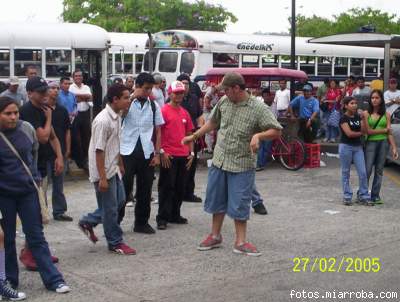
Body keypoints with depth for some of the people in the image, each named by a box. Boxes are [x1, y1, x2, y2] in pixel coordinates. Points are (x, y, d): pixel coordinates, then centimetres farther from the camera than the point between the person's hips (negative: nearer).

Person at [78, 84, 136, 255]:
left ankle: (88, 222, 29)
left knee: (119, 200, 17)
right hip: (103, 171, -9)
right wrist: (102, 178, -22)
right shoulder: (103, 120, -23)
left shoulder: (116, 117, 6)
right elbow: (99, 151, -23)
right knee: (110, 208, 2)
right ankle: (115, 243, 16)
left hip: (113, 169, 9)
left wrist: (120, 165, 22)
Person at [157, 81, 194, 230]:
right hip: (168, 156, -6)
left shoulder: (185, 113, 13)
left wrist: (191, 152, 12)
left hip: (183, 156, 6)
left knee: (180, 187, 11)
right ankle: (162, 218, 4)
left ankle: (175, 215, 23)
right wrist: (161, 152, -13)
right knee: (166, 187, -2)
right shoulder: (164, 111, -6)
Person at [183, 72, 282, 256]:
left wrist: (258, 135, -28)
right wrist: (194, 137, 19)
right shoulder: (223, 102, 2)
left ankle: (240, 242, 15)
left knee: (239, 204, 1)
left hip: (242, 164, -5)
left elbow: (276, 131, -12)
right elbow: (212, 122, 18)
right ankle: (215, 236, 29)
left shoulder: (258, 108, -12)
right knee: (216, 200, 14)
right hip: (219, 160, 5)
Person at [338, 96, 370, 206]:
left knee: (363, 172, 0)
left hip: (358, 147, 5)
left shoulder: (358, 117, 10)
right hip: (346, 146, -5)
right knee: (346, 173, 4)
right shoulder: (343, 118, -6)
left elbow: (364, 130, 0)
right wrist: (360, 133, -2)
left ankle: (364, 196, 8)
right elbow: (349, 133, -16)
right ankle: (347, 197, 12)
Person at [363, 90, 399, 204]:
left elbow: (390, 133, 4)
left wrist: (394, 148, -2)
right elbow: (368, 131, -6)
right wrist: (384, 130, -5)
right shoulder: (366, 113, 1)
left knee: (379, 170, 7)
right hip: (370, 143, -2)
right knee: (367, 170, -4)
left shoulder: (386, 114, 7)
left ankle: (375, 196, 14)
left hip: (383, 143, 3)